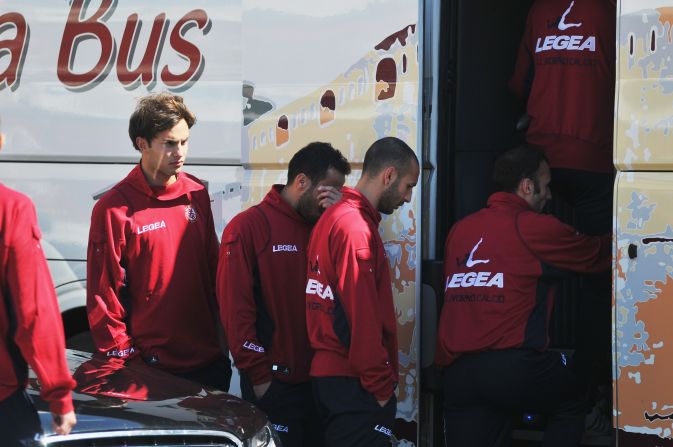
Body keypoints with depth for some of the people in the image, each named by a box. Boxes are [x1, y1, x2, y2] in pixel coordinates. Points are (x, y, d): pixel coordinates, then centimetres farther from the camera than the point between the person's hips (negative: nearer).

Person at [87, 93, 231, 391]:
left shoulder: (197, 195, 6)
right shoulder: (113, 209, -9)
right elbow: (103, 294, -8)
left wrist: (223, 329, 11)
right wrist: (121, 354, -9)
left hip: (209, 358, 5)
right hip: (151, 365, -5)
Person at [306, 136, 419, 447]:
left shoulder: (333, 218, 15)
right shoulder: (356, 228, -14)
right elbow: (362, 320, -18)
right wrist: (381, 387, -13)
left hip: (327, 372, 10)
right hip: (353, 386, -10)